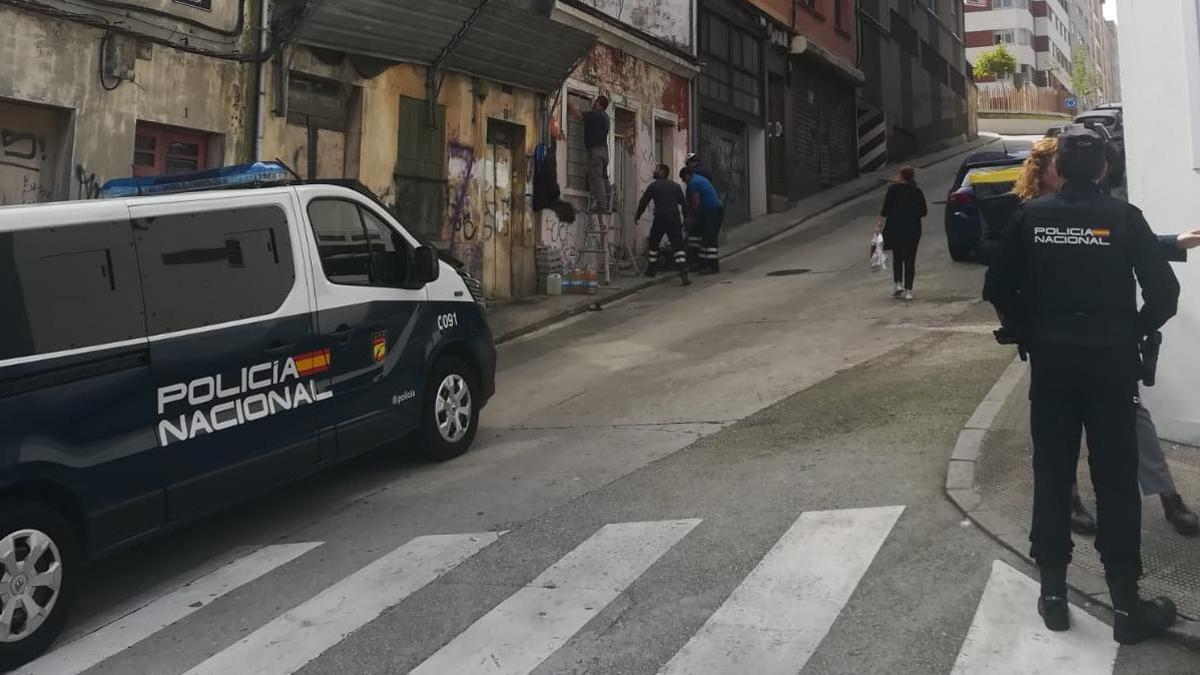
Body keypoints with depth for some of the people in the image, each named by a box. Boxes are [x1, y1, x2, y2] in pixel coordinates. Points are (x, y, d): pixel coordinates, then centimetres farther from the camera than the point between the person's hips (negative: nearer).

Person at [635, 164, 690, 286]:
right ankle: (683, 274, -17)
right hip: (674, 218, 2)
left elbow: (643, 202, 6)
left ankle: (651, 270, 28)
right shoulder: (675, 185, 12)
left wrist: (638, 215, 20)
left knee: (654, 243, 19)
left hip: (660, 218, -2)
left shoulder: (653, 186, 2)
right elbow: (683, 202, 13)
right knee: (678, 246, -4)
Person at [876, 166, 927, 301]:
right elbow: (924, 212, 3)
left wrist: (880, 223, 0)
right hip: (913, 229, 1)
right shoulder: (917, 191, 1)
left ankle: (899, 284, 5)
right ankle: (908, 290, 1)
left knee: (897, 256, 16)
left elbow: (886, 209, -9)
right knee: (910, 259, 4)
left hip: (895, 228, -1)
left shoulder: (894, 189, -6)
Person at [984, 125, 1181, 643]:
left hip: (1051, 363, 2)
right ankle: (1126, 604, 12)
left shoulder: (1031, 216, -2)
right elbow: (1164, 292, -11)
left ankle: (1053, 592, 18)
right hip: (1111, 364, -1)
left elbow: (998, 287, -3)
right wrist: (1134, 333, 6)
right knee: (1116, 481, 6)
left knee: (1052, 476, 10)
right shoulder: (1123, 217, -7)